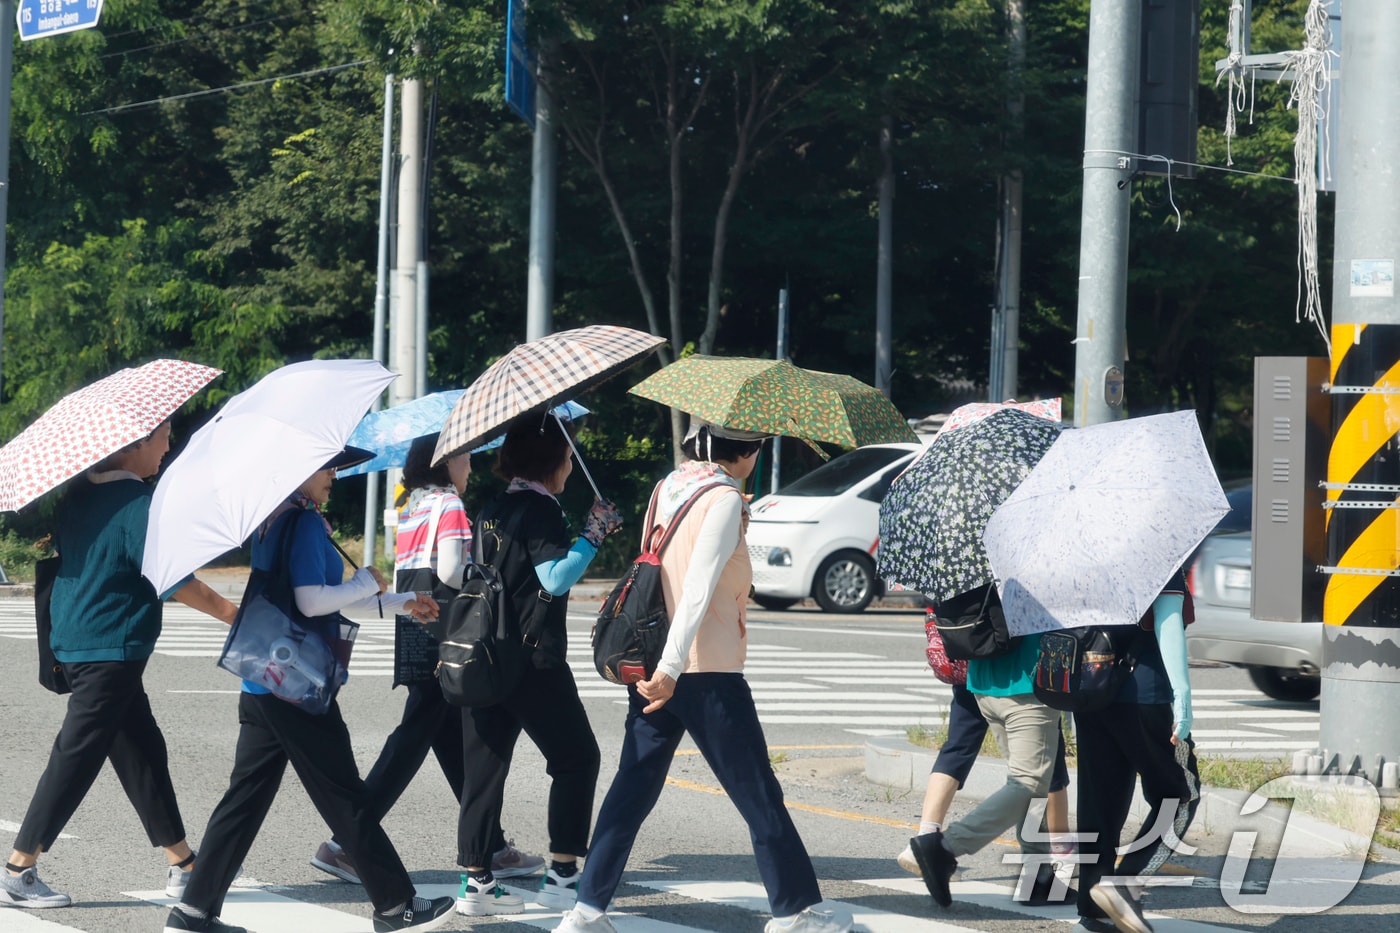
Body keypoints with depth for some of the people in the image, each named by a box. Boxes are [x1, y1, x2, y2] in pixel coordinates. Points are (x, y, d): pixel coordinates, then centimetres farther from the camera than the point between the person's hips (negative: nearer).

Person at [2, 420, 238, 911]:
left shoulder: (78, 491, 9)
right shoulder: (136, 502, -16)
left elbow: (57, 545, 23)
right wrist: (229, 611, -7)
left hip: (76, 642, 9)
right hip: (113, 649, -9)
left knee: (143, 751, 13)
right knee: (76, 759, -5)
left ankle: (182, 865, 18)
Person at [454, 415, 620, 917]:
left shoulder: (492, 509, 12)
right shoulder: (540, 510, -12)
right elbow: (556, 578, -22)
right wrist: (594, 534, -16)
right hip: (534, 661, -7)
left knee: (484, 764, 7)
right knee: (576, 758, 6)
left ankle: (475, 880, 4)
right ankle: (562, 873, 3)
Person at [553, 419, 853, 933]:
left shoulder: (667, 488, 11)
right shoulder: (724, 498, -12)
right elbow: (698, 588, -21)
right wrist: (670, 668, -26)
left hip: (652, 669, 7)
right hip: (707, 673, -7)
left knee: (632, 790, 8)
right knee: (759, 795, 4)